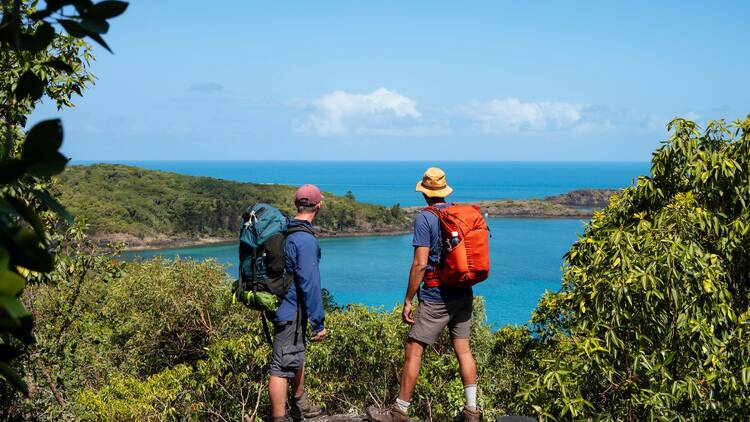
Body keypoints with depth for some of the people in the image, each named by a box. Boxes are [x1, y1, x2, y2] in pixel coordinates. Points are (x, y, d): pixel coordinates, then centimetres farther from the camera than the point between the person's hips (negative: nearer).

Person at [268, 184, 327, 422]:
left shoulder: (285, 230, 5)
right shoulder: (305, 240, -23)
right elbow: (310, 284, -24)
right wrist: (318, 323, -18)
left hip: (284, 303, 10)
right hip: (292, 311, -10)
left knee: (297, 355, 25)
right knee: (282, 366, -3)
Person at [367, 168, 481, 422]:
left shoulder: (424, 218, -11)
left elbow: (420, 264, -17)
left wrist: (407, 301, -11)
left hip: (435, 299, -7)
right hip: (463, 295, 7)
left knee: (413, 352, 1)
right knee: (463, 351, 11)